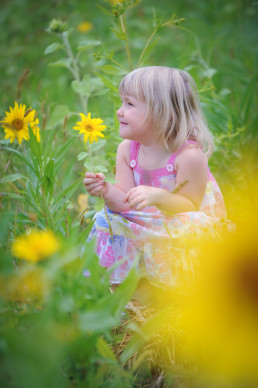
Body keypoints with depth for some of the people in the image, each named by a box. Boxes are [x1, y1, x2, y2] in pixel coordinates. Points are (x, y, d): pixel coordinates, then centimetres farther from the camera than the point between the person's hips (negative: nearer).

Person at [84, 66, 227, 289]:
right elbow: (125, 202, -7)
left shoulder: (190, 155, -23)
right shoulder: (127, 149, -4)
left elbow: (190, 207, -22)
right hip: (148, 224, 6)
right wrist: (107, 191, -29)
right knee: (107, 220, -12)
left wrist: (158, 197, -39)